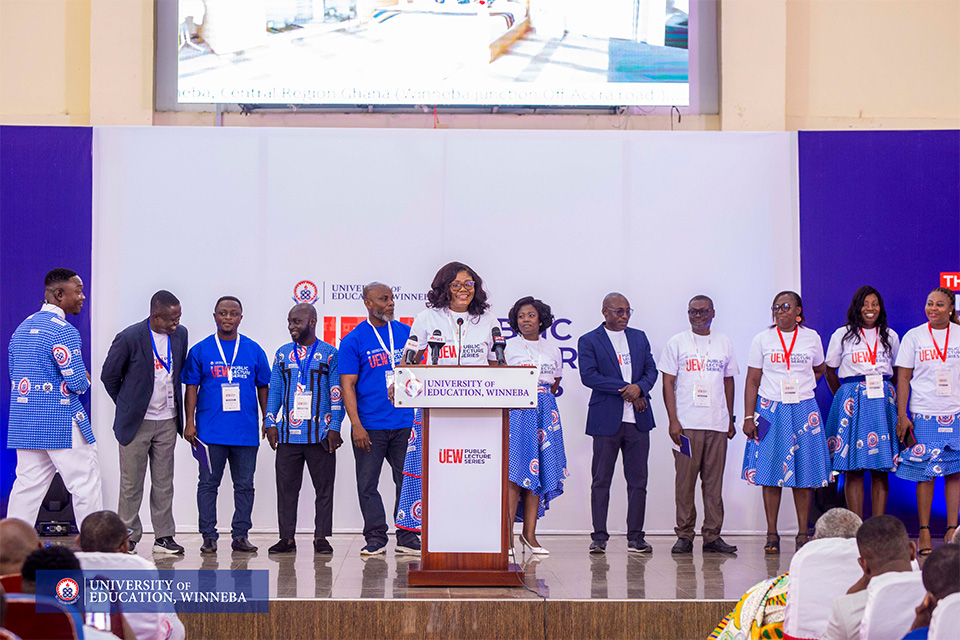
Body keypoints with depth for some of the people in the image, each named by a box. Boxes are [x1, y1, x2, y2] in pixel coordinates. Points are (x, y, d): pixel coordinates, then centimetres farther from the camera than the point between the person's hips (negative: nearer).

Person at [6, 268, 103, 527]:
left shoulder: (23, 327, 14)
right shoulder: (63, 331, -14)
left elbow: (14, 374, 20)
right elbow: (78, 382, -17)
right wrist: (84, 381, 4)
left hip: (24, 423, 8)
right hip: (61, 422, -8)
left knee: (27, 485, 9)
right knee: (85, 485, 0)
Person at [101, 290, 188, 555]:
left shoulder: (180, 334, 1)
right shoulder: (129, 338, -15)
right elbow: (109, 376, -3)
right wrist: (127, 405, 5)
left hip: (167, 421, 4)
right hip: (136, 422, -4)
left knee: (164, 483, 8)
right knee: (131, 483, 2)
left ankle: (164, 536, 13)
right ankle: (128, 537, 11)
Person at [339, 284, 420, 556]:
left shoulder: (406, 333, 10)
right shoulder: (353, 340, -1)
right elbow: (347, 384, -4)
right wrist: (356, 425, -12)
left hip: (405, 422, 3)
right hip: (370, 426, -3)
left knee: (408, 482, 4)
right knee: (367, 484, 1)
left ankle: (407, 538, 11)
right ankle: (375, 538, 10)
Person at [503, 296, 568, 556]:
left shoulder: (552, 349, 14)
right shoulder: (508, 346, 3)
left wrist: (541, 398, 7)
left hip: (545, 412, 4)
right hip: (515, 412, -4)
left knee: (538, 471, 1)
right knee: (515, 469, -13)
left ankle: (530, 534, 3)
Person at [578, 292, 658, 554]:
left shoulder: (639, 338, 15)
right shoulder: (589, 341, 1)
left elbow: (651, 370, 12)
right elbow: (588, 376, -10)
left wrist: (639, 387, -11)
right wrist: (624, 389, -13)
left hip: (637, 419, 4)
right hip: (606, 420, -4)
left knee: (638, 481, 3)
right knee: (601, 481, 0)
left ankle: (635, 537, 8)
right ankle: (599, 537, 5)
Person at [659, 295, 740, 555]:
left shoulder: (723, 343, 14)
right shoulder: (677, 343, 5)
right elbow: (668, 383, 2)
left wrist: (730, 419, 14)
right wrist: (673, 420, -7)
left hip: (717, 425, 3)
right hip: (686, 423, -3)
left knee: (714, 480, 2)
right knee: (685, 480, -3)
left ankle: (712, 535, 6)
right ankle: (684, 536, 2)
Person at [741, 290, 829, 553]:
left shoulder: (811, 338, 6)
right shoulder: (763, 339, 3)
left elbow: (819, 370, 23)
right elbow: (752, 381, 2)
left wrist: (799, 386, 7)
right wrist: (748, 417, -4)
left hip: (803, 411, 1)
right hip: (770, 411, -1)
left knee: (803, 474, 0)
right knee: (770, 472, -3)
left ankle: (803, 534, 6)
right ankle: (772, 534, 2)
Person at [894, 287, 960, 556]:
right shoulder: (914, 336, 4)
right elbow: (903, 378, 4)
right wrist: (902, 415, -3)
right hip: (923, 414, -1)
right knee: (925, 473, -2)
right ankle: (924, 532, 5)